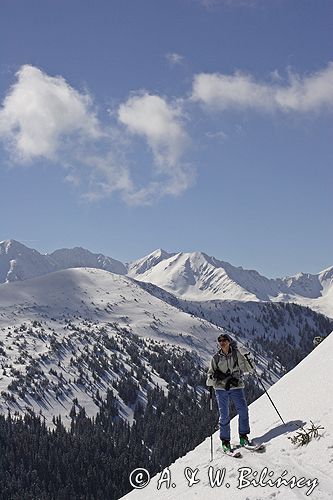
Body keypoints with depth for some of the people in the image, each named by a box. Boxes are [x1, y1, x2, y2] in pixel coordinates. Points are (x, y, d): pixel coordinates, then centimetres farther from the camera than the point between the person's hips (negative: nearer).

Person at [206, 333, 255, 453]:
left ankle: (243, 437, 1)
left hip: (236, 387, -1)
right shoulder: (216, 357, 8)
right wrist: (212, 377, -10)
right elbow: (211, 374, 13)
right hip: (221, 388, 1)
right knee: (224, 415, -3)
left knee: (243, 410, -15)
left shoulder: (237, 354, 4)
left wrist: (247, 358, -14)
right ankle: (225, 441, 9)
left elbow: (249, 369, 3)